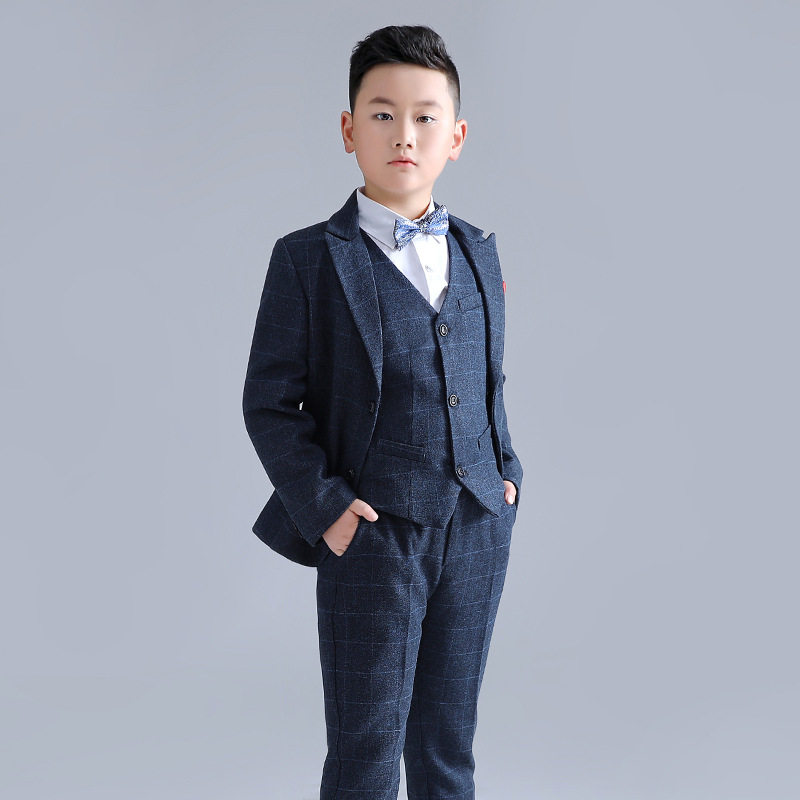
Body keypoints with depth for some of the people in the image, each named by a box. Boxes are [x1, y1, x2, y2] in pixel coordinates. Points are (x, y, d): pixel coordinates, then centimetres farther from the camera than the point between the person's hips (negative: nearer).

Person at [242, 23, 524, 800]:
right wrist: (323, 505, -14)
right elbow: (270, 402, -6)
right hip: (373, 534, -4)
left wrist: (505, 468, 7)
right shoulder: (307, 260, -6)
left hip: (477, 530, 5)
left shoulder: (478, 254, 10)